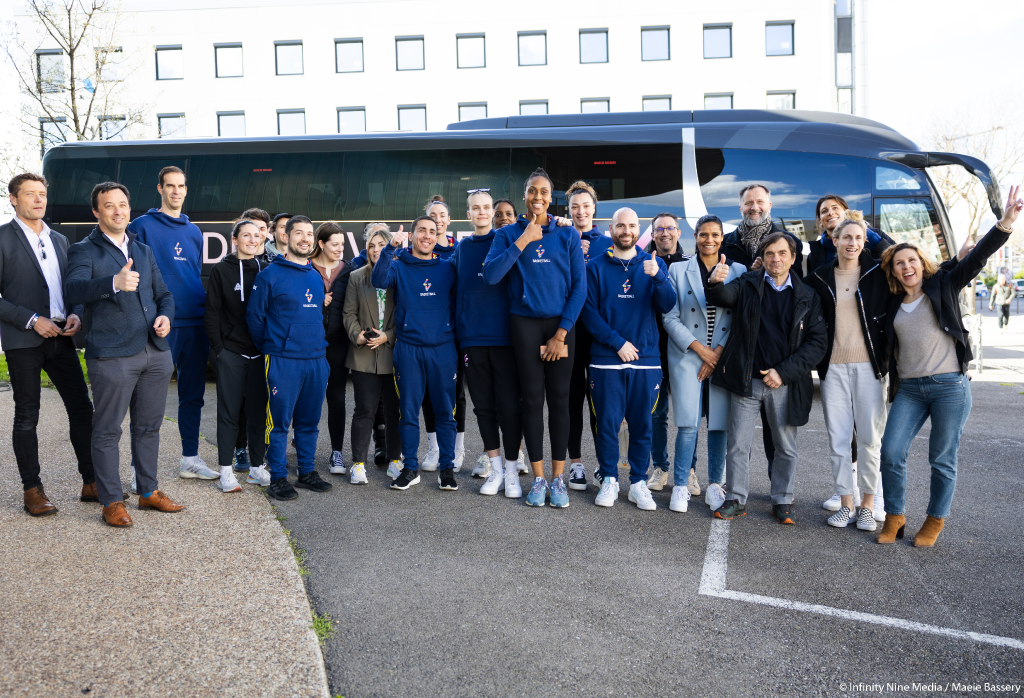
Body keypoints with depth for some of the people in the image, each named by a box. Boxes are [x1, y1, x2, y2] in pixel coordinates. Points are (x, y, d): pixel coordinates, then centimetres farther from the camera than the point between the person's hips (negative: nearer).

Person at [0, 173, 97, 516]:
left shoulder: (59, 240, 15)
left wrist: (75, 314, 0)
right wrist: (31, 320, -16)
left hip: (61, 337, 5)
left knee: (82, 409, 4)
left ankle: (92, 483, 13)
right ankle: (32, 491, 14)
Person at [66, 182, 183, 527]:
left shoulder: (144, 251, 19)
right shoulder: (84, 250, 0)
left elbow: (163, 293, 24)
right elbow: (72, 291, -18)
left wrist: (165, 315, 1)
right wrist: (114, 283, -36)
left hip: (155, 352, 6)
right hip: (111, 355, -5)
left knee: (148, 426, 13)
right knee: (107, 430, 1)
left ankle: (149, 491, 25)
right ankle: (112, 501, 12)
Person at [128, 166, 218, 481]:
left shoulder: (194, 231, 17)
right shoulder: (143, 226, 1)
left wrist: (206, 311, 14)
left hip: (196, 323, 6)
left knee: (193, 393, 11)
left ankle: (190, 458, 21)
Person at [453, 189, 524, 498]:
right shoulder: (461, 248, 13)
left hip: (504, 336, -3)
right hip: (471, 339, 3)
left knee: (509, 405, -1)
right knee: (483, 406, 9)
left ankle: (511, 470, 11)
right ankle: (495, 468, 20)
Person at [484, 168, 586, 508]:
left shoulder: (568, 235, 4)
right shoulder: (508, 234, 4)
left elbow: (579, 287, 1)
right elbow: (490, 275, -11)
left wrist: (562, 333, -6)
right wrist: (522, 242, -14)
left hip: (561, 324, 0)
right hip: (525, 323, 0)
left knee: (559, 399, 3)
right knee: (532, 398, 3)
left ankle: (558, 478, 13)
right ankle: (538, 478, 13)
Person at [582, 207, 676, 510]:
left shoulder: (654, 264, 10)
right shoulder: (596, 266, 5)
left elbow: (667, 306, -2)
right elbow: (589, 311, -2)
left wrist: (657, 277, -20)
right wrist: (617, 342, -11)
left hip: (646, 360, 1)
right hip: (607, 359, -1)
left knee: (642, 423, 6)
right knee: (607, 422, 2)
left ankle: (639, 482, 17)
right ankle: (609, 480, 16)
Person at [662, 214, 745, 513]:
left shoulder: (738, 272, 9)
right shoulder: (678, 270, 7)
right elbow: (670, 318, 0)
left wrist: (719, 352, -8)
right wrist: (701, 349, -8)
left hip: (724, 358, 1)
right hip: (687, 356, -1)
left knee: (719, 424, 2)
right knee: (688, 424, -6)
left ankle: (715, 485, 17)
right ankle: (681, 486, 6)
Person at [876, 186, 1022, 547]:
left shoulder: (942, 286, 2)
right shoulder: (893, 304, 12)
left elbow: (976, 258, -10)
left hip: (949, 386, -3)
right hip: (909, 389, 3)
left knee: (942, 460, 4)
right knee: (891, 453, -3)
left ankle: (936, 520, 21)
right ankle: (894, 517, 13)